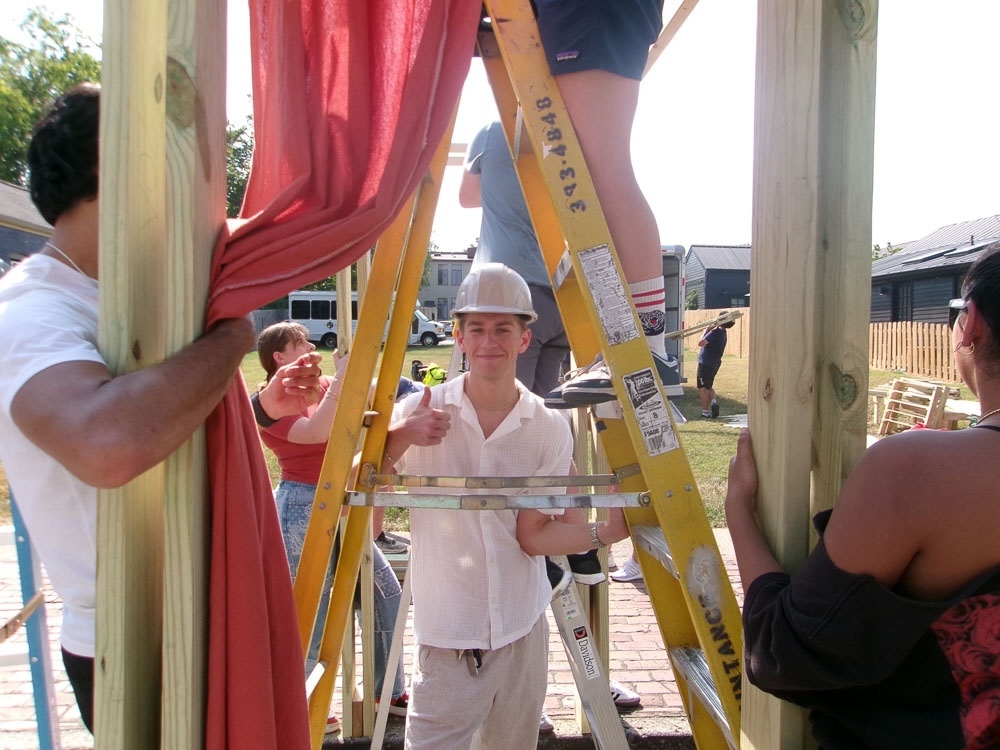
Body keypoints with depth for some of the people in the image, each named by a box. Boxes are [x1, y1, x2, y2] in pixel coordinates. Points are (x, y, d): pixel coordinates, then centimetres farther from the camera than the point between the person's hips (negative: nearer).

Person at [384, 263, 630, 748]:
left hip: (522, 634, 2)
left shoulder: (549, 429, -5)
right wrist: (397, 441, -22)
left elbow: (533, 534, -6)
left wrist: (607, 531, -20)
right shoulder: (418, 412, -8)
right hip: (446, 639, -2)